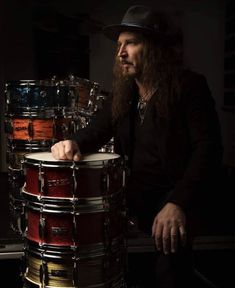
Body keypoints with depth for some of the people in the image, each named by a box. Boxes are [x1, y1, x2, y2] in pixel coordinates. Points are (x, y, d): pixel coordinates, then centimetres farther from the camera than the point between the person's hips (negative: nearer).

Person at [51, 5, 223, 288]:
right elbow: (96, 131, 8)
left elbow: (208, 147, -18)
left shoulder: (189, 86, -11)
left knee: (170, 262, -27)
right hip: (136, 188, 6)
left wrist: (178, 203, -30)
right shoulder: (122, 93, 8)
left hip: (178, 191, -6)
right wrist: (73, 142, -18)